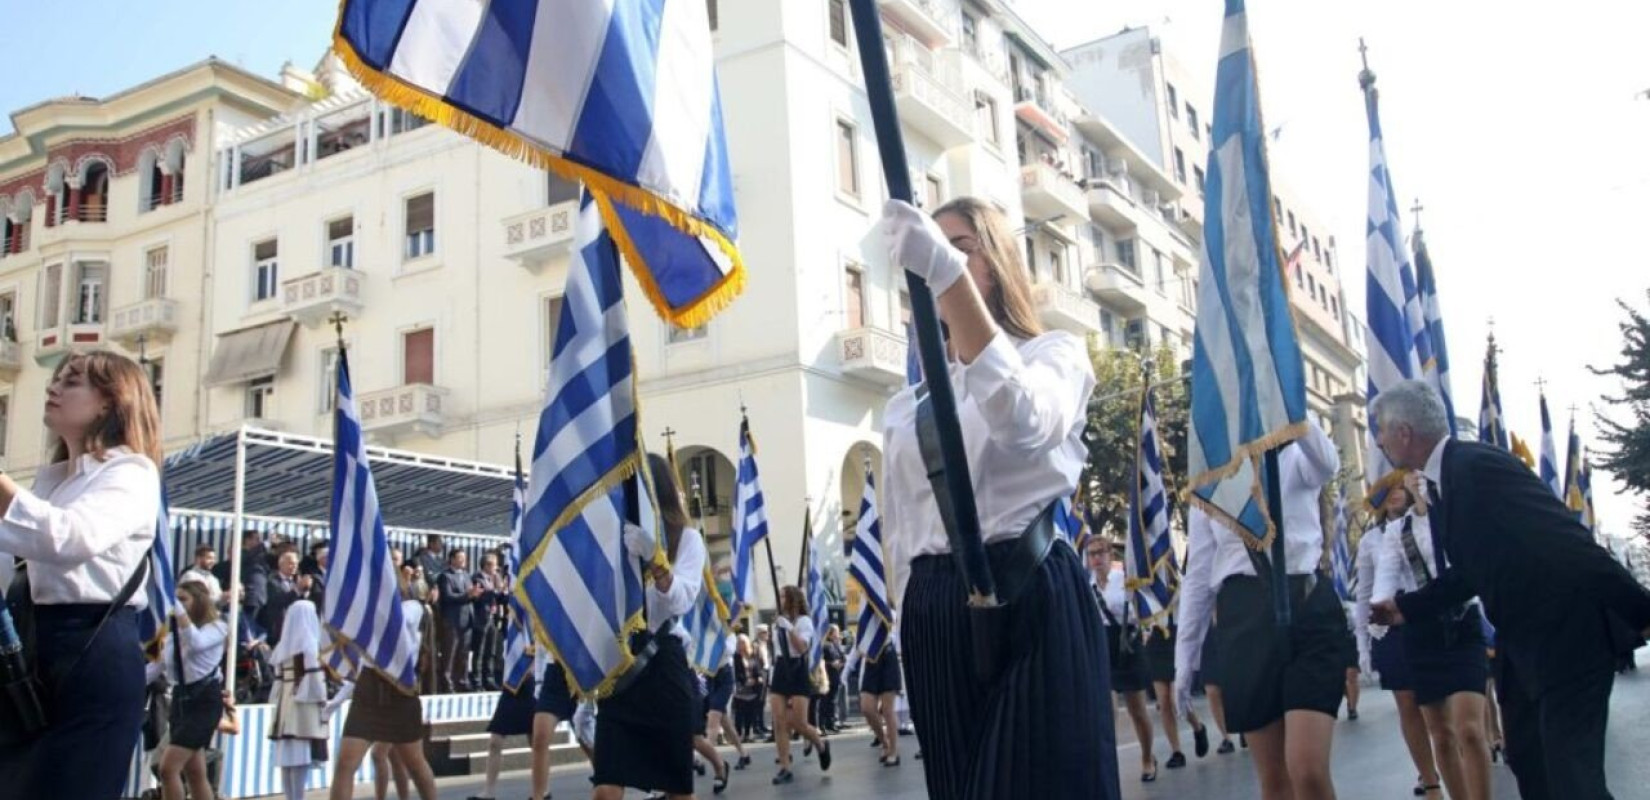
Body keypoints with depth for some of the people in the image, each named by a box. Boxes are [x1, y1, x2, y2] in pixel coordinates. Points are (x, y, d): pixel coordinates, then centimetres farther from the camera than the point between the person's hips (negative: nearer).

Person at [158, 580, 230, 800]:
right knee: (195, 772, 9)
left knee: (168, 768, -15)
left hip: (205, 701, -7)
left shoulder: (216, 627, -4)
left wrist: (178, 609, -23)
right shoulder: (175, 631, 14)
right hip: (181, 699, 7)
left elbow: (196, 642, -26)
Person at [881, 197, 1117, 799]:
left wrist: (948, 273, -31)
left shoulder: (1054, 353, 4)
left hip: (1031, 598, -5)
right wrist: (911, 630, 12)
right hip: (936, 616, 5)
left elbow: (1024, 419, -23)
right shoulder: (905, 408, 17)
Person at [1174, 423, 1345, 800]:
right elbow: (1199, 573, 14)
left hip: (1308, 607, -2)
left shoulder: (1294, 459, 8)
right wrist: (1185, 656, 12)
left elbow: (1327, 463, -17)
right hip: (1245, 616, 2)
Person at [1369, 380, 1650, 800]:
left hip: (1567, 632, -10)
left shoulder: (1480, 465, -22)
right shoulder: (1443, 479, 8)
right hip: (1520, 640, 10)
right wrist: (1408, 607, 19)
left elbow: (1567, 542, -26)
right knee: (1527, 757, 15)